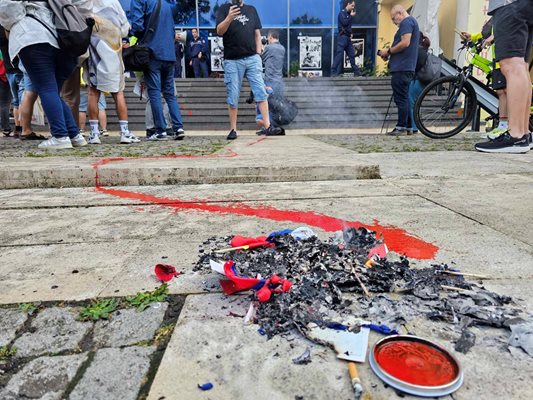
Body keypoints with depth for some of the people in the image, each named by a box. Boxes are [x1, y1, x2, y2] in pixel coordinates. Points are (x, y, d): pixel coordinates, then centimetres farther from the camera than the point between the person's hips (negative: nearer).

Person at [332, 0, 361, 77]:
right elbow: (344, 23, -21)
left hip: (348, 37, 8)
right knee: (339, 55, -10)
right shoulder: (342, 13, -5)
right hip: (342, 37, -8)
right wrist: (351, 16, -8)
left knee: (352, 54, 8)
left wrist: (350, 33, 9)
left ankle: (356, 72, 13)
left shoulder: (348, 14, 18)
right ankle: (334, 73, -8)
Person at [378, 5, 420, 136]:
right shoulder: (412, 22, 26)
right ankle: (408, 127, 15)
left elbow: (405, 43, -20)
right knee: (404, 98, 12)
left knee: (401, 98, -9)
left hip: (402, 68, -10)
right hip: (407, 68, 10)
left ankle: (401, 128, -8)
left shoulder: (406, 22, -6)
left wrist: (389, 51, -8)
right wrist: (389, 55, 13)